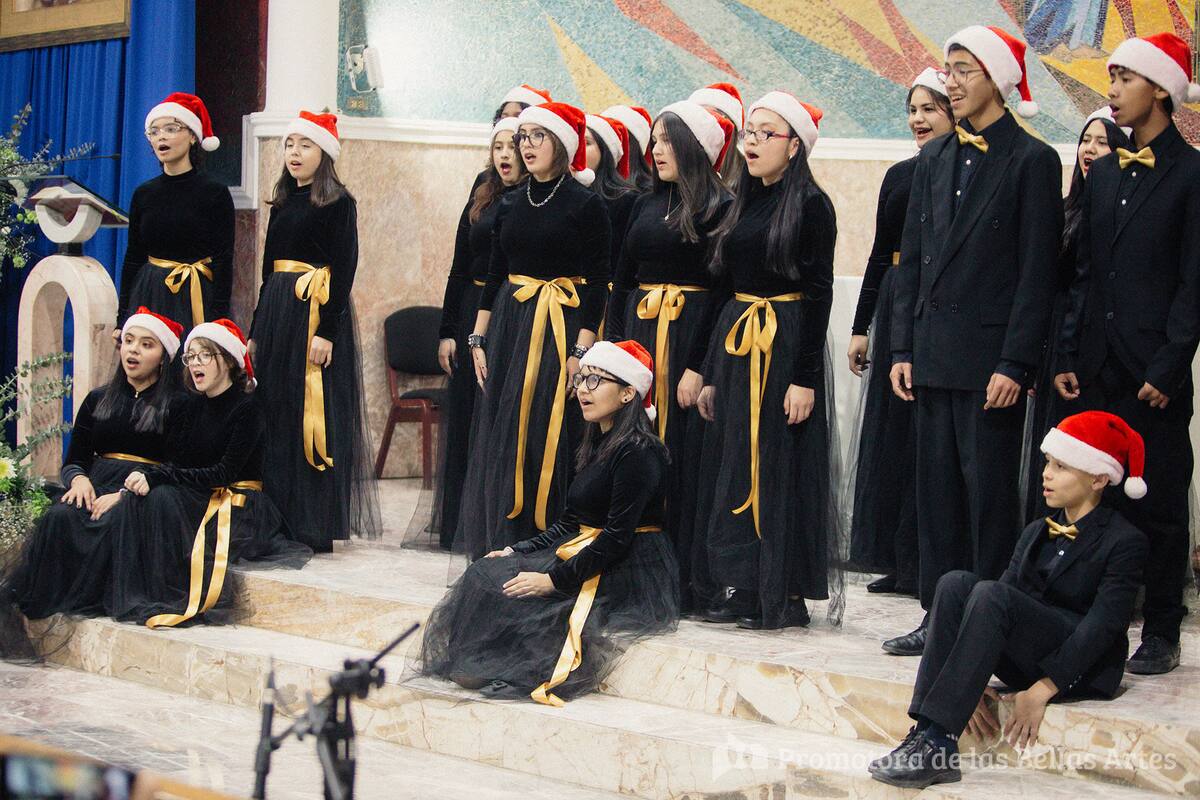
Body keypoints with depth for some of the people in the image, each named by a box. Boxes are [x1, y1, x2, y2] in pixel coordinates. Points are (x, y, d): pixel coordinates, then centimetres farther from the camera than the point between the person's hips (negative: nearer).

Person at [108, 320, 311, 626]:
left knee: (162, 498, -29)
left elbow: (224, 472, -18)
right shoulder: (192, 407, 12)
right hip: (200, 500, 6)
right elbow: (174, 461, 4)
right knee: (135, 503, -20)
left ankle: (175, 601, -23)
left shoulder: (247, 410, -10)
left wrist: (156, 477, -23)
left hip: (237, 507, -6)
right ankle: (136, 598, -19)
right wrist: (142, 475, -19)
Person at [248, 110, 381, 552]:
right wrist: (257, 330, 17)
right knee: (275, 413, 7)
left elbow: (343, 270, -12)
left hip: (316, 310, -8)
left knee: (312, 416, -7)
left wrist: (327, 330, -21)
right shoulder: (283, 204, 16)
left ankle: (314, 527, -2)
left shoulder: (338, 203, -5)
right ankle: (278, 520, 14)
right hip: (276, 311, 8)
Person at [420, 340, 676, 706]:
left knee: (513, 596, -19)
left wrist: (554, 579, -20)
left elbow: (618, 538, -21)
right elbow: (569, 524, 17)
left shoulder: (639, 452, -16)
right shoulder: (596, 445, 15)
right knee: (487, 572, -4)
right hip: (583, 557, 9)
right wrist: (517, 550, 5)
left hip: (630, 580, -9)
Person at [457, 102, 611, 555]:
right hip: (507, 326, 6)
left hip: (560, 328, -6)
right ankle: (497, 549, 13)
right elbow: (494, 276, 14)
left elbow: (597, 284, -10)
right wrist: (478, 339, 9)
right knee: (498, 439, 6)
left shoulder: (585, 204, -7)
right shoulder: (511, 204, 11)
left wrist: (581, 351, -16)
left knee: (545, 441, -6)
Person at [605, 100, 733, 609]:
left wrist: (698, 366, -16)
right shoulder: (646, 205, 14)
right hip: (639, 332, 6)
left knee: (681, 457, -4)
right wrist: (613, 348, 7)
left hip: (690, 334, -6)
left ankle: (684, 581, 2)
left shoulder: (718, 209, -6)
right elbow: (622, 283, 16)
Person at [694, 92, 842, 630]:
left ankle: (783, 596, 3)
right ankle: (736, 590, 15)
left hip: (786, 343, -7)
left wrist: (805, 377, -18)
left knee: (779, 466, -3)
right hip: (735, 344, 7)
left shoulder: (811, 204, -8)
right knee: (731, 465, 8)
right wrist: (710, 373, 13)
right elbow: (725, 289, 15)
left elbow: (819, 292, -12)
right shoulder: (743, 204, 13)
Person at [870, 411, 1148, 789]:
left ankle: (938, 741, -39)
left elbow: (1103, 624, -14)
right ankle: (926, 728, -33)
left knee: (990, 594, -31)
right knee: (956, 583, -20)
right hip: (1027, 659, 6)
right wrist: (969, 681, -9)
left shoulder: (1125, 541, -3)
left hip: (1082, 669, -6)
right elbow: (1010, 588, 5)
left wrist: (1042, 690, -22)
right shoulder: (1036, 532, 17)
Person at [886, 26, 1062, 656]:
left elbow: (1037, 272, -9)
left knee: (991, 494, -1)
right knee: (937, 490, 10)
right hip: (934, 355, 6)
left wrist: (1015, 363, -14)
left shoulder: (1032, 161, -5)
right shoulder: (932, 159, 13)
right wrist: (903, 349, 8)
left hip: (991, 358, -6)